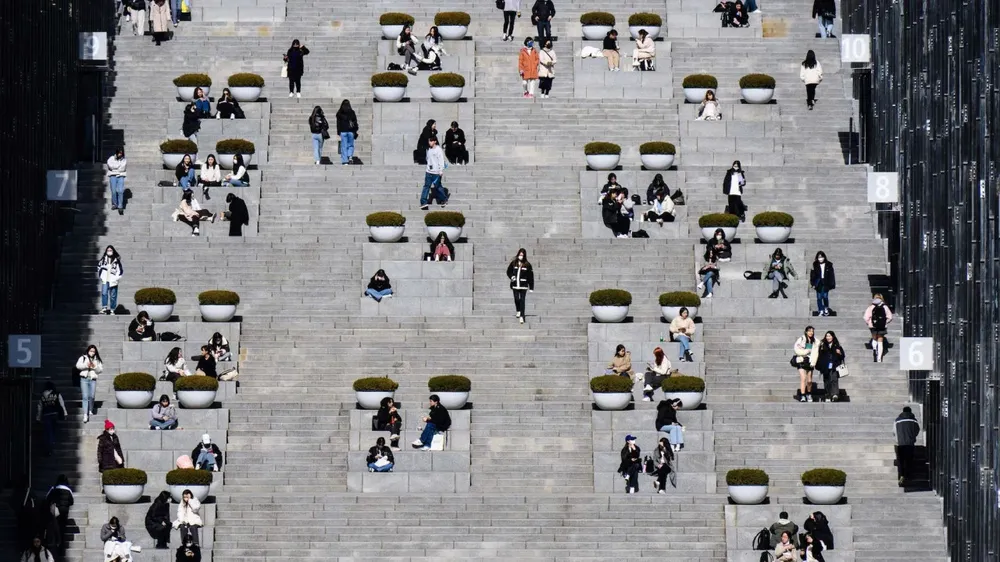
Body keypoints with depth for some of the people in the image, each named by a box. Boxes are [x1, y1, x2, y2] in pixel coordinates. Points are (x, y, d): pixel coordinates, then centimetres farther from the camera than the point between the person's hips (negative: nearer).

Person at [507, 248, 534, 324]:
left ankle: (522, 316, -8)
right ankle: (518, 311, 33)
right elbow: (509, 271, 16)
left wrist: (531, 288, -3)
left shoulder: (527, 265, -3)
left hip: (523, 286, -2)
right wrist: (511, 277, -5)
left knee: (522, 300, -7)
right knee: (516, 299, 5)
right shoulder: (513, 263, 2)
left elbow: (530, 276, -1)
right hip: (515, 285, 2)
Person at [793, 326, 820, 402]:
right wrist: (807, 351, -7)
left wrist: (813, 363, -8)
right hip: (802, 362, -3)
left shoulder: (815, 342, 7)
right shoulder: (801, 340, -3)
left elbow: (815, 354, 3)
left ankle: (809, 394, 30)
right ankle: (802, 396, -17)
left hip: (810, 363, 3)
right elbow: (797, 350, -7)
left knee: (809, 381, 7)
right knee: (803, 378, -16)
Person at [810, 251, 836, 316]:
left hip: (826, 283, -1)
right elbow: (812, 275, 3)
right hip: (818, 283, 1)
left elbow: (832, 275, 4)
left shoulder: (829, 265, 1)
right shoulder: (815, 265, 0)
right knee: (819, 297, 0)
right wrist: (813, 283, -3)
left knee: (825, 296, -3)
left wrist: (832, 284, 1)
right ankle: (821, 311, 6)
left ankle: (826, 309, 19)